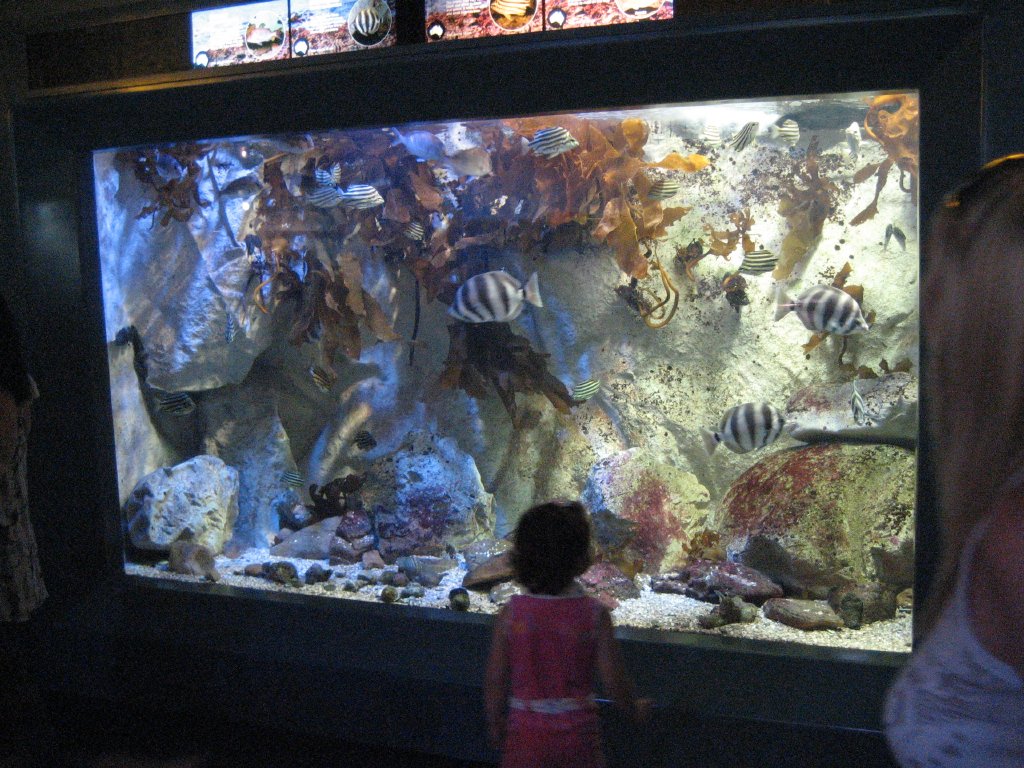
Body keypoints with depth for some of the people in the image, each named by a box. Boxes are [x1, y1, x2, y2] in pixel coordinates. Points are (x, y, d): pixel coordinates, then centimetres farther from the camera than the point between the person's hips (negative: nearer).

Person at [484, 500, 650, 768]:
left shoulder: (511, 614, -12)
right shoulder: (594, 615, -15)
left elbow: (495, 679, -6)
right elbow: (614, 679, -10)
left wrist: (494, 722, 11)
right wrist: (634, 708, 10)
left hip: (526, 730, 1)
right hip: (577, 729, 0)